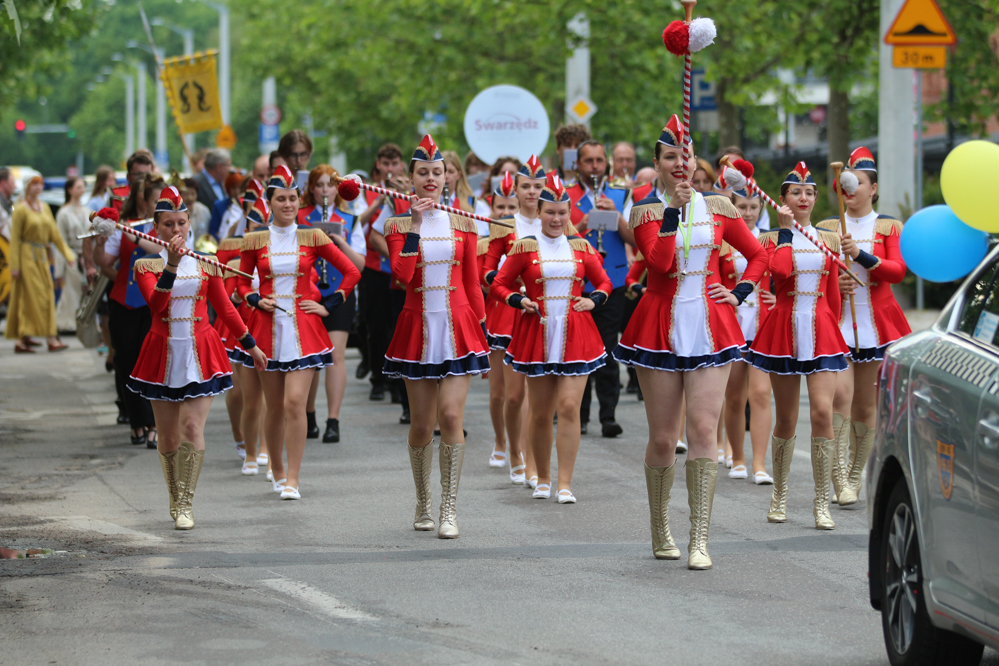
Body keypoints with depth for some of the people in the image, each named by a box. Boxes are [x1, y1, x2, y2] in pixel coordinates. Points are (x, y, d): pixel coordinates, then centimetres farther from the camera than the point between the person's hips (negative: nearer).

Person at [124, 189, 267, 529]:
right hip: (163, 354, 0)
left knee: (192, 428, -13)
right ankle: (175, 499, 26)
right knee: (169, 437, 6)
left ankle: (186, 504, -8)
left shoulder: (206, 264, 6)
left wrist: (250, 345, 18)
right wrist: (172, 265, -28)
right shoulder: (146, 265, -1)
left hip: (202, 353, 0)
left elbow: (225, 307, 14)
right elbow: (156, 304, -18)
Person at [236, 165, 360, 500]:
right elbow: (241, 283, 15)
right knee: (274, 407, 8)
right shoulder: (254, 241, 4)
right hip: (268, 328, 2)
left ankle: (292, 480, -10)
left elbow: (351, 273, 7)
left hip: (303, 330, -2)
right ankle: (277, 472, 28)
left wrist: (328, 305, 1)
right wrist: (257, 300, -4)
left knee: (295, 403, -13)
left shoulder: (313, 238, 2)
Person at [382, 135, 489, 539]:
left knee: (451, 416, -13)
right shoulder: (398, 225, 3)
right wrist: (415, 226, -15)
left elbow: (472, 284, 9)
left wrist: (479, 332, 6)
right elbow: (402, 275, -14)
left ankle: (449, 510, -11)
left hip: (457, 328, 0)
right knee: (421, 425, 4)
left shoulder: (462, 224, 7)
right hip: (418, 329, 0)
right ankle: (423, 505, 22)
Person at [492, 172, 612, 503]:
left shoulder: (581, 247, 7)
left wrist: (593, 300, -4)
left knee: (569, 407, -9)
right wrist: (519, 301, -11)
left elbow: (603, 282, 16)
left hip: (575, 335, 0)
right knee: (540, 411, 6)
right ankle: (543, 479, 23)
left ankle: (565, 484, -6)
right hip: (537, 334, 0)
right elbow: (500, 285, 7)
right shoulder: (525, 247, 1)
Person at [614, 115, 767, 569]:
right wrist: (674, 208, -14)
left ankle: (699, 540, -11)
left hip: (710, 328, 1)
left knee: (703, 430, -11)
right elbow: (659, 261, -15)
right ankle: (660, 531, 22)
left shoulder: (717, 207, 8)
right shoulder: (646, 211, 3)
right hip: (662, 327, -1)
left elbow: (757, 255, 18)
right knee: (662, 439, 3)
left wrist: (739, 293, 4)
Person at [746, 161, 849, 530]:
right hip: (784, 329, -1)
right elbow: (780, 269, -20)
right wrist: (785, 228, -14)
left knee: (822, 412, -13)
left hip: (821, 331, 1)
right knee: (786, 419, 5)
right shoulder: (771, 238, 2)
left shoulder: (829, 239, 11)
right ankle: (780, 494, 23)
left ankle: (822, 503, -9)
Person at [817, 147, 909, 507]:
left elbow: (897, 271, -7)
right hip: (836, 320, -1)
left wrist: (861, 255, -22)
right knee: (840, 393, -17)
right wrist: (833, 282, -11)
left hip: (874, 324, 1)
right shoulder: (826, 227, 9)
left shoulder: (889, 227, 6)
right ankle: (840, 479, -19)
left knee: (866, 403, 4)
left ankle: (856, 476, 18)